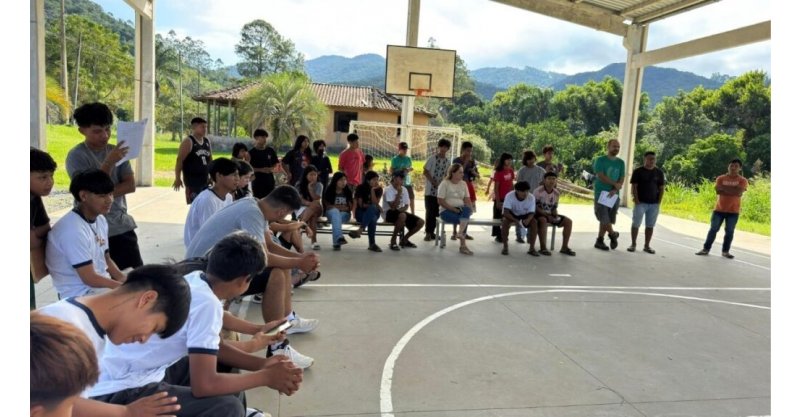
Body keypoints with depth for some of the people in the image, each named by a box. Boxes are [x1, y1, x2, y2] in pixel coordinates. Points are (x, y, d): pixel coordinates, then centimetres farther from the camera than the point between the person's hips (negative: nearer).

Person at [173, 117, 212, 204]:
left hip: (205, 180, 7)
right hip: (192, 180, -7)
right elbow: (179, 160, -14)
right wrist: (177, 178, -18)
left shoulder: (207, 141, 11)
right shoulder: (188, 142, -10)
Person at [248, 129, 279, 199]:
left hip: (270, 180, 4)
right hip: (257, 181, -4)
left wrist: (271, 169, -6)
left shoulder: (270, 150, 5)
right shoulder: (251, 152, -6)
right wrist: (261, 170, -16)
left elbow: (275, 163, 15)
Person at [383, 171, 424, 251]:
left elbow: (406, 206, 6)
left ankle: (404, 240, 12)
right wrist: (399, 193, -24)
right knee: (402, 216, -40)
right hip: (389, 213, -7)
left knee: (421, 222, -8)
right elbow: (393, 207, -24)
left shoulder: (404, 189, 4)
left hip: (400, 212, 7)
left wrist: (401, 209, -17)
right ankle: (393, 241, -21)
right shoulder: (388, 190, -15)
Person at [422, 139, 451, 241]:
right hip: (431, 190, -4)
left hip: (441, 191, 5)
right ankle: (428, 233, 3)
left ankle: (432, 232, 17)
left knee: (437, 212, 7)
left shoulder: (447, 161, 9)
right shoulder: (432, 158, -5)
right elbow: (425, 172, -6)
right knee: (430, 212, -3)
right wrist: (434, 182, -12)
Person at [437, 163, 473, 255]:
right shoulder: (445, 183, -3)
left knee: (467, 209, -32)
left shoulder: (463, 184, 12)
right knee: (465, 220, -30)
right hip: (447, 210, -4)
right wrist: (454, 209, -17)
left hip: (460, 209, 5)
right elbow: (440, 201, -10)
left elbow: (467, 200, 8)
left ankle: (460, 233, -39)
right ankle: (463, 245, -24)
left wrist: (470, 210, -12)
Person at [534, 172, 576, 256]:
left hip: (550, 214, 7)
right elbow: (535, 207, -16)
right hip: (539, 214, -7)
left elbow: (554, 208, 11)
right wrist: (546, 215, -24)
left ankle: (564, 247, -3)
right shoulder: (538, 191, -14)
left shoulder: (556, 193, 5)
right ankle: (543, 248, -33)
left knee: (568, 221, -8)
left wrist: (556, 216, -11)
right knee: (543, 220, -40)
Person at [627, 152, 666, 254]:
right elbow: (634, 186, -3)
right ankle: (633, 244, 8)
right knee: (636, 224, -2)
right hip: (640, 202, -3)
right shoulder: (638, 171, -1)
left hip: (654, 203, 3)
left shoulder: (659, 172, 7)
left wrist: (659, 202, 1)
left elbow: (661, 188, 10)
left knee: (650, 225, 6)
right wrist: (636, 199, -11)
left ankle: (647, 245, 14)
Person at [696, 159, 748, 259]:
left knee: (729, 231, 1)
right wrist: (733, 191, -17)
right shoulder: (721, 178, 3)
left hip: (733, 211, -1)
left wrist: (724, 188, -14)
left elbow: (739, 192, -17)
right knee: (713, 229, 2)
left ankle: (725, 251, 10)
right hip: (719, 209, 1)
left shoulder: (742, 180, -1)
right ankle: (706, 249, 8)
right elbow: (718, 190, -12)